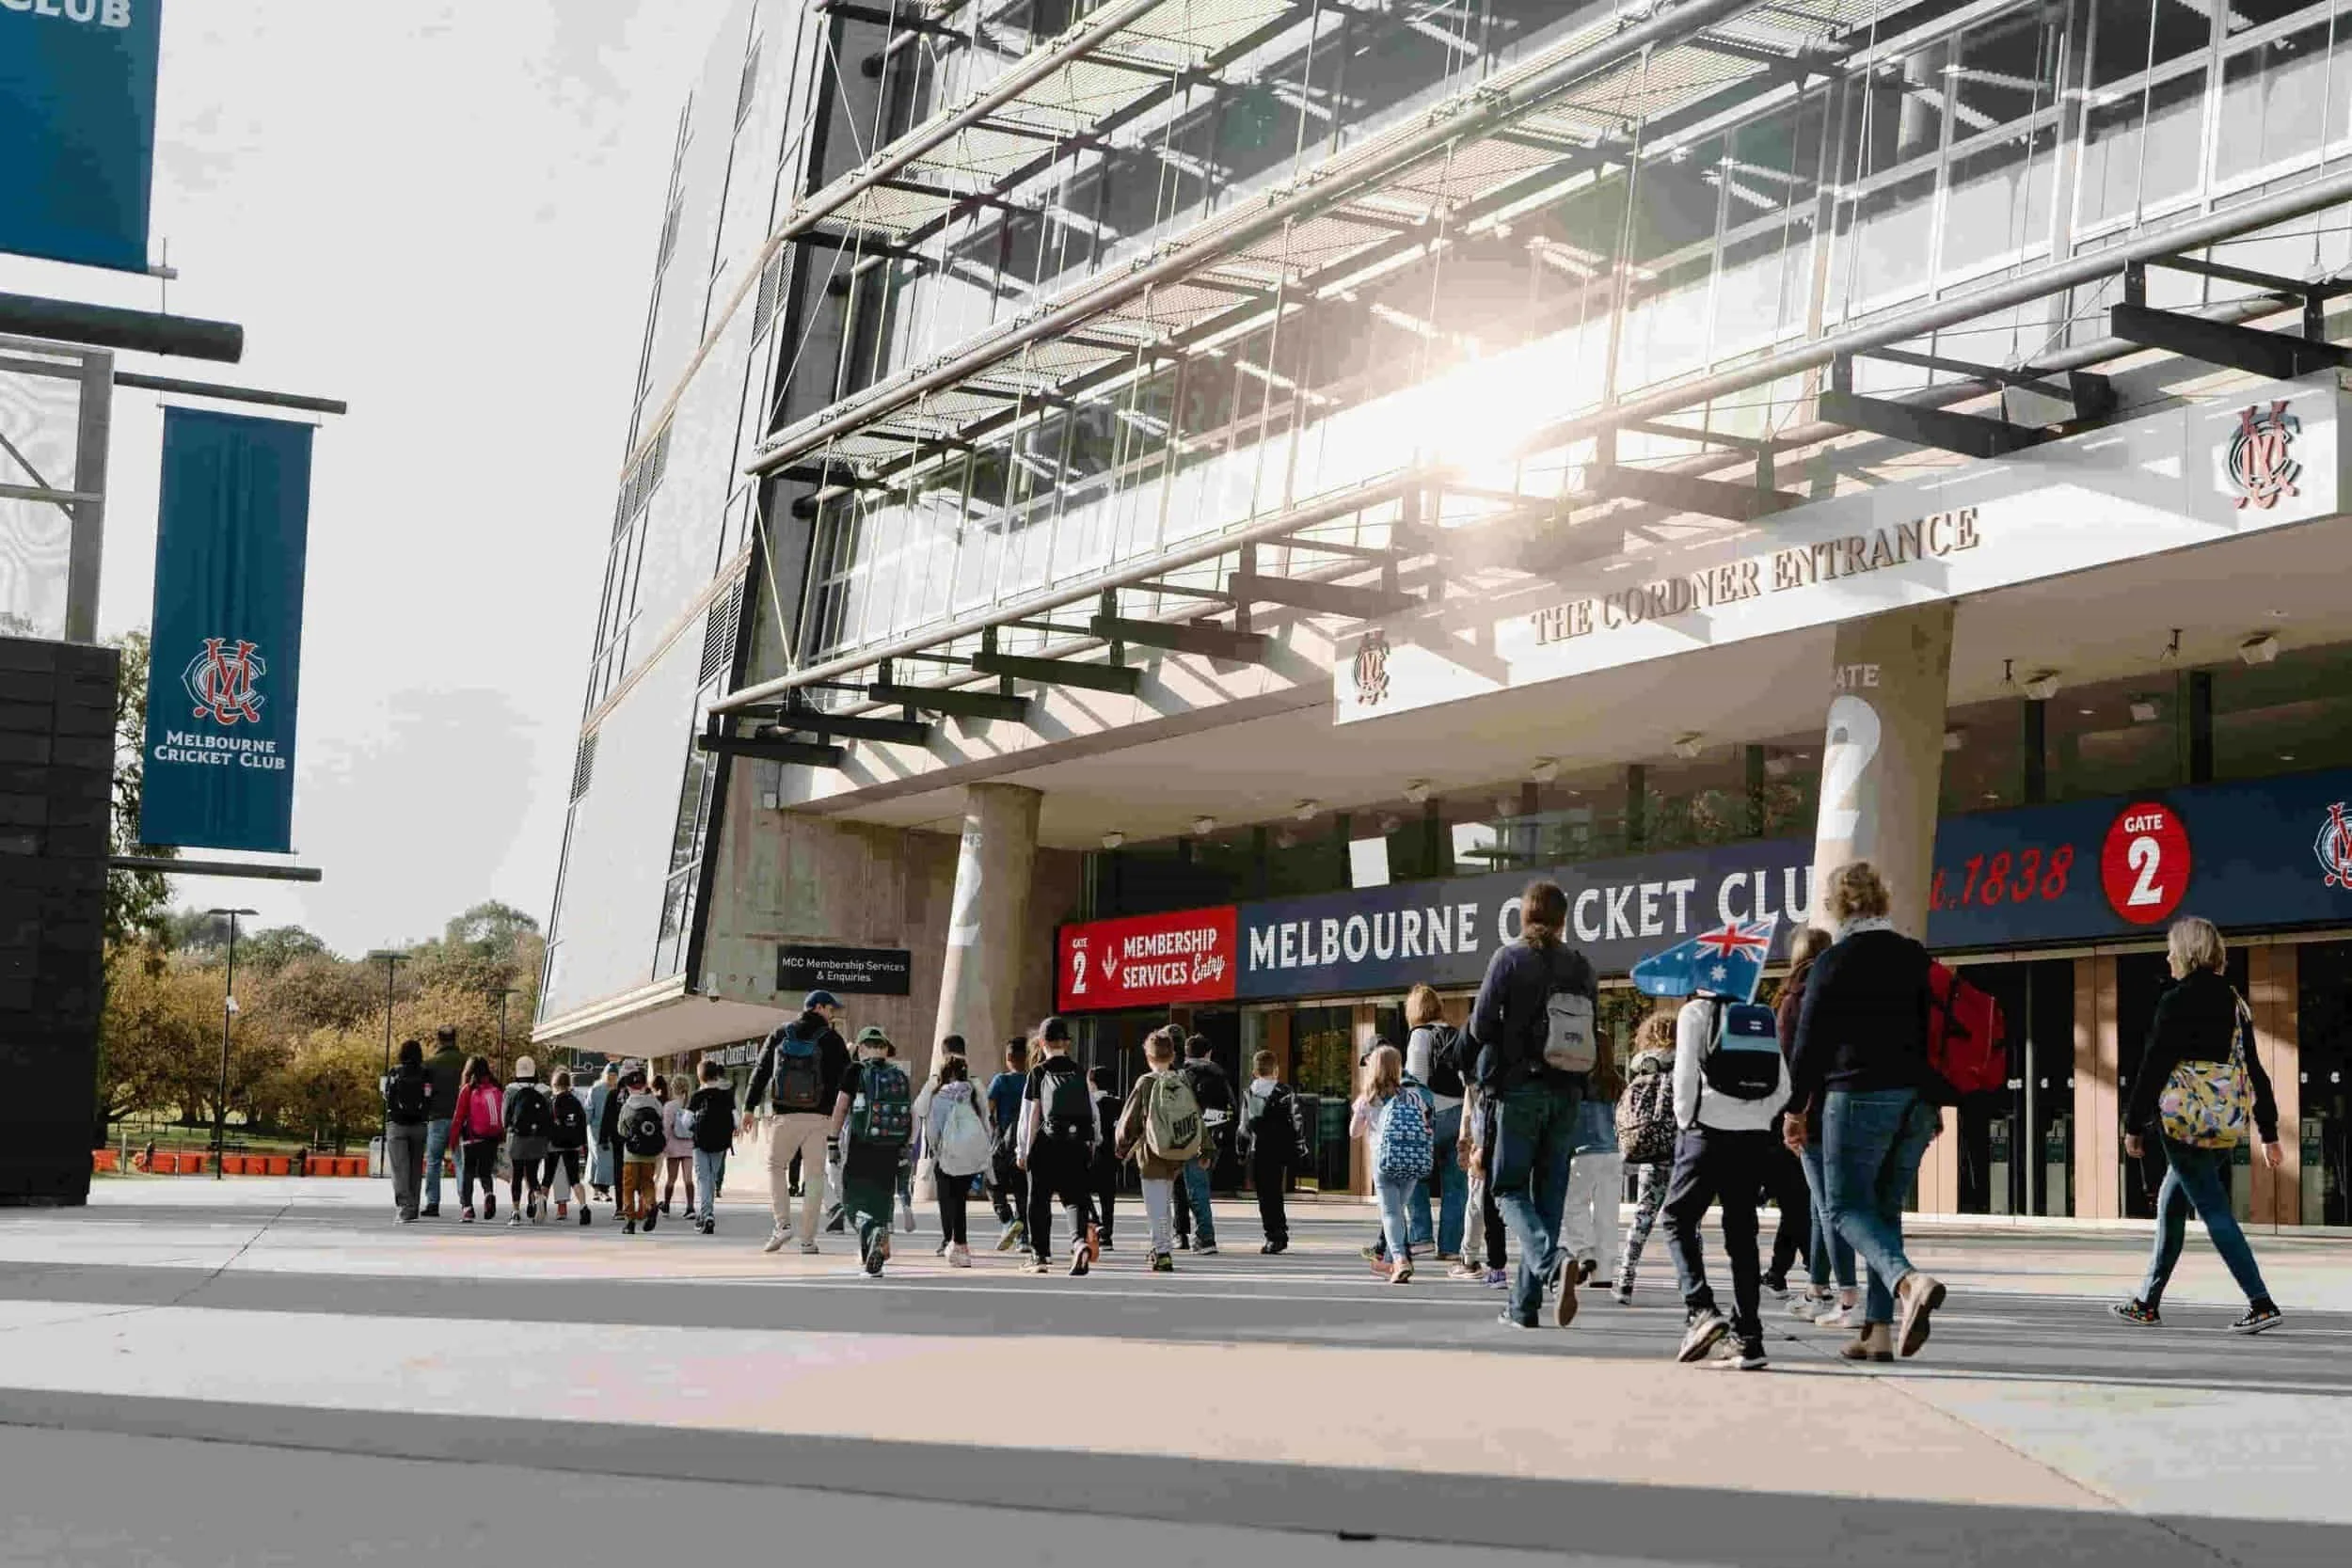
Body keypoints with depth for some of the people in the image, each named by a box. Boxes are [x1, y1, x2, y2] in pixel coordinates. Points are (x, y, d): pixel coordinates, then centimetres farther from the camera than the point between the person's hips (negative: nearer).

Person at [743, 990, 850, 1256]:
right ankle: (808, 1239, 3)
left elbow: (760, 1071, 7)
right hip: (818, 1117, -1)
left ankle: (782, 1224, -3)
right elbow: (844, 1077, -1)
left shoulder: (780, 1035, 8)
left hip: (784, 1115, 1)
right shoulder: (832, 1040, 1)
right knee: (814, 1175, 5)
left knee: (776, 1166, 15)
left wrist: (749, 1107, 9)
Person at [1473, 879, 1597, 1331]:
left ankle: (1552, 1260, -25)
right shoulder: (1581, 966, 8)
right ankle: (1525, 1304, 9)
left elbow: (1480, 1026, -8)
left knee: (1509, 1188, 3)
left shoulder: (1510, 958, -5)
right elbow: (1590, 1032, 8)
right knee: (1549, 1193, 9)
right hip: (1567, 1092, 4)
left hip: (1521, 1087, -4)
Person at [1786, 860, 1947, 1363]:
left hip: (1858, 1096, -6)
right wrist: (1934, 1104, 22)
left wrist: (1796, 1108, 1)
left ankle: (1908, 1280, -27)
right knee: (1886, 1208, 12)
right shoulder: (1917, 958, 11)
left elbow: (1810, 1040, -7)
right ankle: (1879, 1329, 8)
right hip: (1915, 1099, 6)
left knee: (1846, 1205, 0)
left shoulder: (1833, 962, -6)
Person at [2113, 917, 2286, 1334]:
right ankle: (2147, 1302, 21)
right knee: (2170, 1204, 16)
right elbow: (2253, 1069, 14)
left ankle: (2262, 1304, -13)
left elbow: (2154, 1066, -13)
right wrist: (2269, 1133, 17)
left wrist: (2134, 1124, -7)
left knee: (2214, 1210, -7)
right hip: (2228, 1124, 8)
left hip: (2188, 1122, -8)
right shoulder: (2233, 1002, 12)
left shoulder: (2177, 1000, -11)